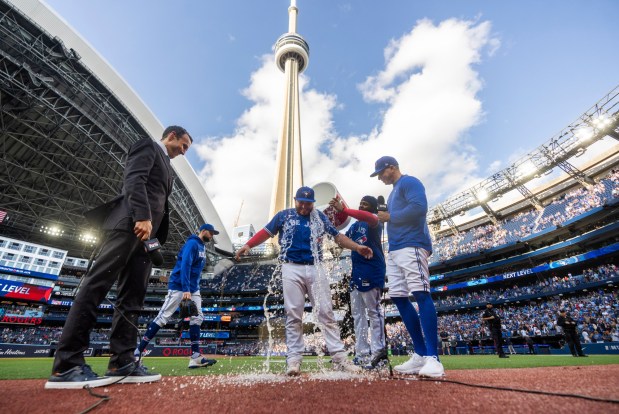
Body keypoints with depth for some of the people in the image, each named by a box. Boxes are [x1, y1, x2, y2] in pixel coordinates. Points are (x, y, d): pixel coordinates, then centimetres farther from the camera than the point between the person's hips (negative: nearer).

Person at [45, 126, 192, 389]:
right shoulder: (148, 146, 9)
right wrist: (143, 216, -22)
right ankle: (66, 365, -11)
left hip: (147, 231, 9)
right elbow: (134, 180, -9)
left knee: (132, 297, 1)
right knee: (98, 283, -13)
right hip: (131, 222, -9)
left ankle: (121, 363, 3)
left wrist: (157, 238, 15)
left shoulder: (166, 167, 32)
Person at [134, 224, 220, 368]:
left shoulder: (202, 247, 15)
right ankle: (138, 351, 9)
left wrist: (195, 290, 16)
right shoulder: (192, 244, -13)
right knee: (163, 317, -5)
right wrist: (185, 290, -31)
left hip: (193, 289, 9)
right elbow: (185, 265, -24)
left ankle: (195, 357, 1)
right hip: (179, 287, -9)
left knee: (197, 318, 1)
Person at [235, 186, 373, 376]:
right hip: (292, 269, -1)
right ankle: (294, 358, 9)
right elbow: (266, 232, 5)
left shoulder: (319, 217, 11)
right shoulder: (284, 215, 7)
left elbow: (337, 236, 10)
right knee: (293, 315, 0)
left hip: (315, 269, 2)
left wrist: (357, 247, -3)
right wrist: (248, 245, -10)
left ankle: (339, 356, 7)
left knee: (326, 313, 1)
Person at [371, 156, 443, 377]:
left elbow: (419, 208, -17)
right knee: (399, 298, 5)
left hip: (411, 246, -10)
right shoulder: (394, 192, 29)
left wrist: (389, 216, -9)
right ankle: (420, 355, 10)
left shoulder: (409, 182, 0)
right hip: (394, 251, 10)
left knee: (421, 294, -14)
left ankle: (433, 359, -10)